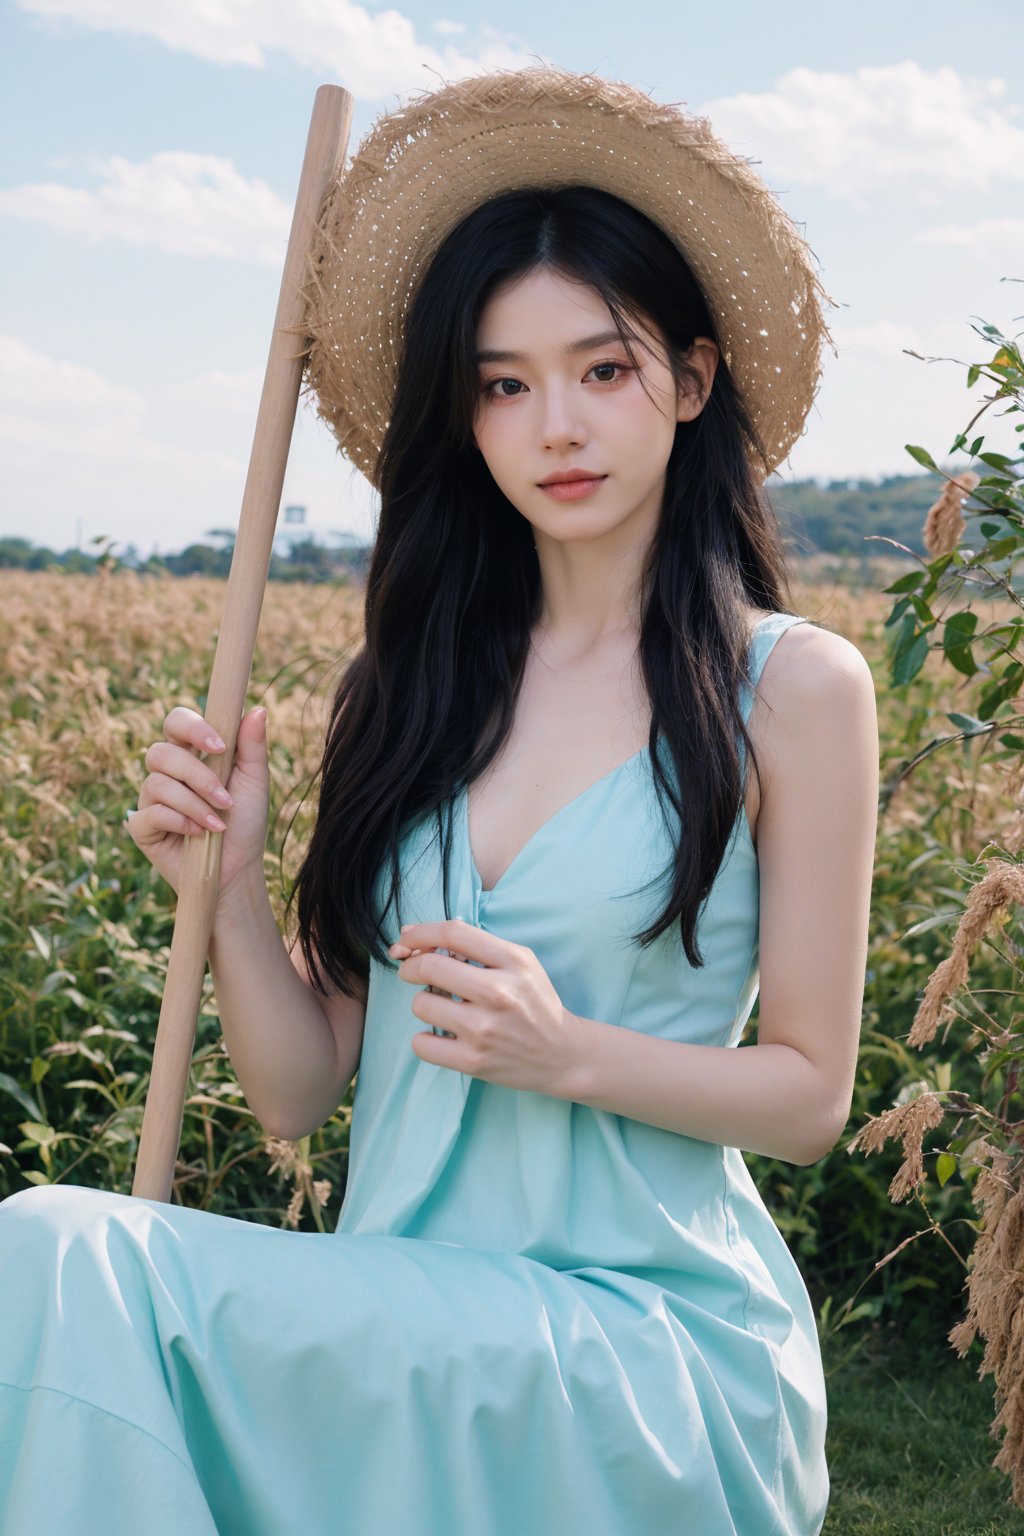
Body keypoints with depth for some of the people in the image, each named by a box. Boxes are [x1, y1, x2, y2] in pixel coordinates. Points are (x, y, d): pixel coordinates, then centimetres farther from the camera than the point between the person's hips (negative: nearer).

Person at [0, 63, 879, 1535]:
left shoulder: (793, 686, -3)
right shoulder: (407, 686, 7)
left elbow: (808, 1095, 0)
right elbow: (301, 1094, 8)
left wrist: (566, 1050, -16)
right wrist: (227, 885, -8)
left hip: (653, 1334, -4)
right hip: (401, 1330, 4)